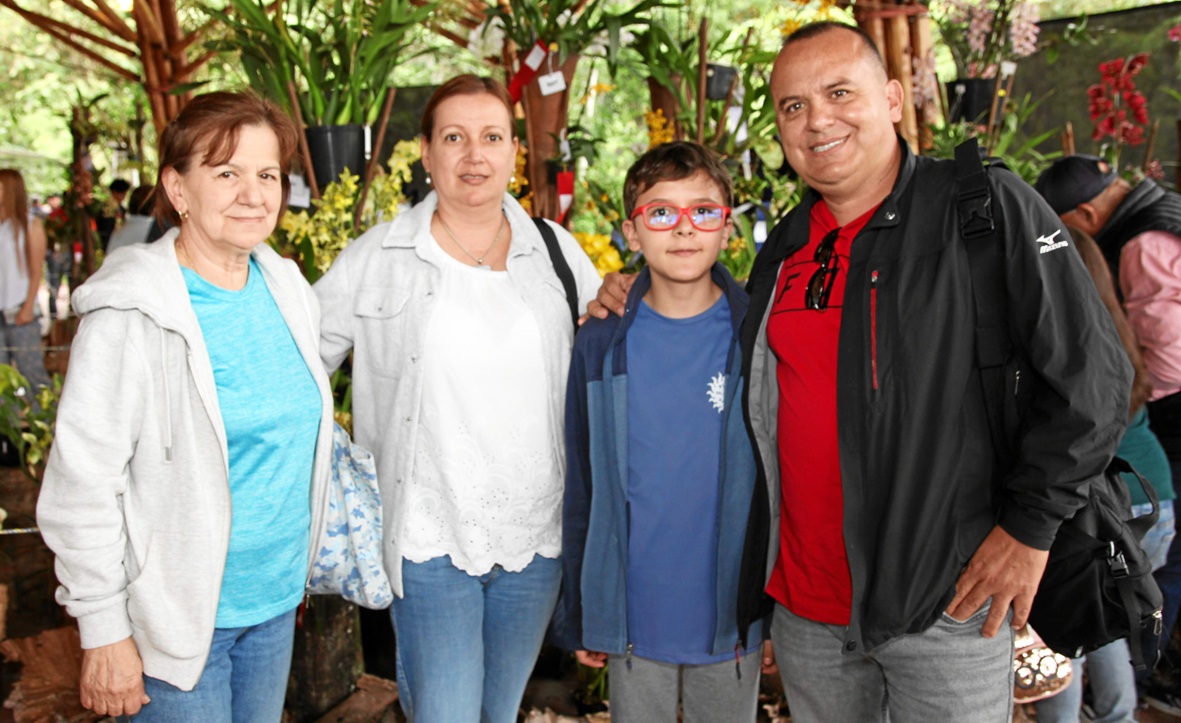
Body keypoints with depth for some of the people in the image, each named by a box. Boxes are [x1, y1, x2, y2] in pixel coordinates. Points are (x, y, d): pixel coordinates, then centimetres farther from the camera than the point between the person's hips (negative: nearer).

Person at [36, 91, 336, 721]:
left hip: (276, 600, 6)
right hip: (176, 619, -6)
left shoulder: (288, 289, 2)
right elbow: (82, 484, -17)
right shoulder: (132, 315, -19)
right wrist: (103, 632, -14)